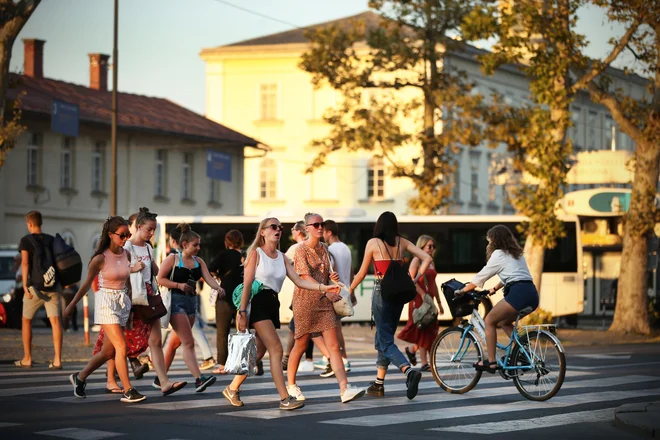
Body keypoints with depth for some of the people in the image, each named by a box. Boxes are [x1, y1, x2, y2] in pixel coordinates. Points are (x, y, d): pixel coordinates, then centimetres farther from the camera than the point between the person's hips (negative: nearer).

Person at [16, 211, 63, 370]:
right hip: (52, 286, 3)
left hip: (35, 286, -3)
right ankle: (57, 359, -12)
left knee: (26, 321, 13)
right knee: (55, 320, -4)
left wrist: (25, 285, -13)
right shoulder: (51, 240, 9)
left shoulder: (26, 240, -2)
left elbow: (25, 263, -12)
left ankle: (27, 359, 16)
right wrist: (60, 283, 18)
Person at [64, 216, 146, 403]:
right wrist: (72, 305, 5)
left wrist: (129, 301, 20)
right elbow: (87, 283, -2)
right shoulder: (100, 258, -13)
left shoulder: (127, 255, 3)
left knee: (108, 351, 11)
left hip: (123, 302, 6)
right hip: (106, 302, -6)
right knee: (121, 347, -14)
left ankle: (79, 377, 30)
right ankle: (128, 391, -9)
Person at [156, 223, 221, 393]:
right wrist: (179, 285, -18)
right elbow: (160, 279, -6)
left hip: (191, 301, 7)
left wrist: (218, 287, -23)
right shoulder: (172, 259, -5)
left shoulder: (198, 262, 11)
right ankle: (199, 379, -22)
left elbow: (208, 278, -3)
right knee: (189, 343, -14)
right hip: (176, 301, -7)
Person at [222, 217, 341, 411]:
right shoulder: (256, 253, -1)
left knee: (259, 352, 8)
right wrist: (242, 312, -14)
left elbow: (299, 281, 7)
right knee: (276, 349, -16)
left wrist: (323, 288, -6)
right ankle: (285, 398, -18)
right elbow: (247, 284, -7)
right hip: (257, 302, -7)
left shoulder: (281, 257, 16)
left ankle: (233, 388, 23)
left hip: (272, 304, 7)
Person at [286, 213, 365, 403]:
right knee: (301, 345, 7)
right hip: (305, 302, -5)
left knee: (333, 346, -6)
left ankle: (345, 389, -16)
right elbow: (306, 277, -19)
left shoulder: (324, 248, 11)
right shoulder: (301, 250, -9)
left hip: (324, 302, 5)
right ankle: (291, 385, 26)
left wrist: (333, 277, -3)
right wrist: (327, 291, -31)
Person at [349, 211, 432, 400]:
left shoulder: (373, 243, -5)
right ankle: (379, 384, 20)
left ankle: (409, 371, -30)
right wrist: (415, 280, 2)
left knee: (386, 342, -5)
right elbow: (426, 258, -1)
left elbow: (362, 273, 2)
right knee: (383, 338, 17)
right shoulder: (402, 242, 6)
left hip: (382, 292, -5)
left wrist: (349, 290, 16)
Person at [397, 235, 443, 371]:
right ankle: (424, 363, -3)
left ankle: (412, 349, 28)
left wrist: (439, 302, 20)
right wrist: (423, 294, -23)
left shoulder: (430, 262, 17)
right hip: (418, 299, -8)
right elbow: (411, 279, -16)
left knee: (431, 328, 6)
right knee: (423, 330, -6)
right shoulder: (417, 260, -7)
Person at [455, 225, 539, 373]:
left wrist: (462, 291, 16)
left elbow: (480, 277, 6)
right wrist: (495, 289, 45)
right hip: (532, 294, 9)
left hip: (518, 293, -9)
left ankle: (491, 362, -1)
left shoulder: (499, 254, 3)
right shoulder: (515, 253, 27)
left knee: (490, 320, 3)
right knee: (504, 322, 25)